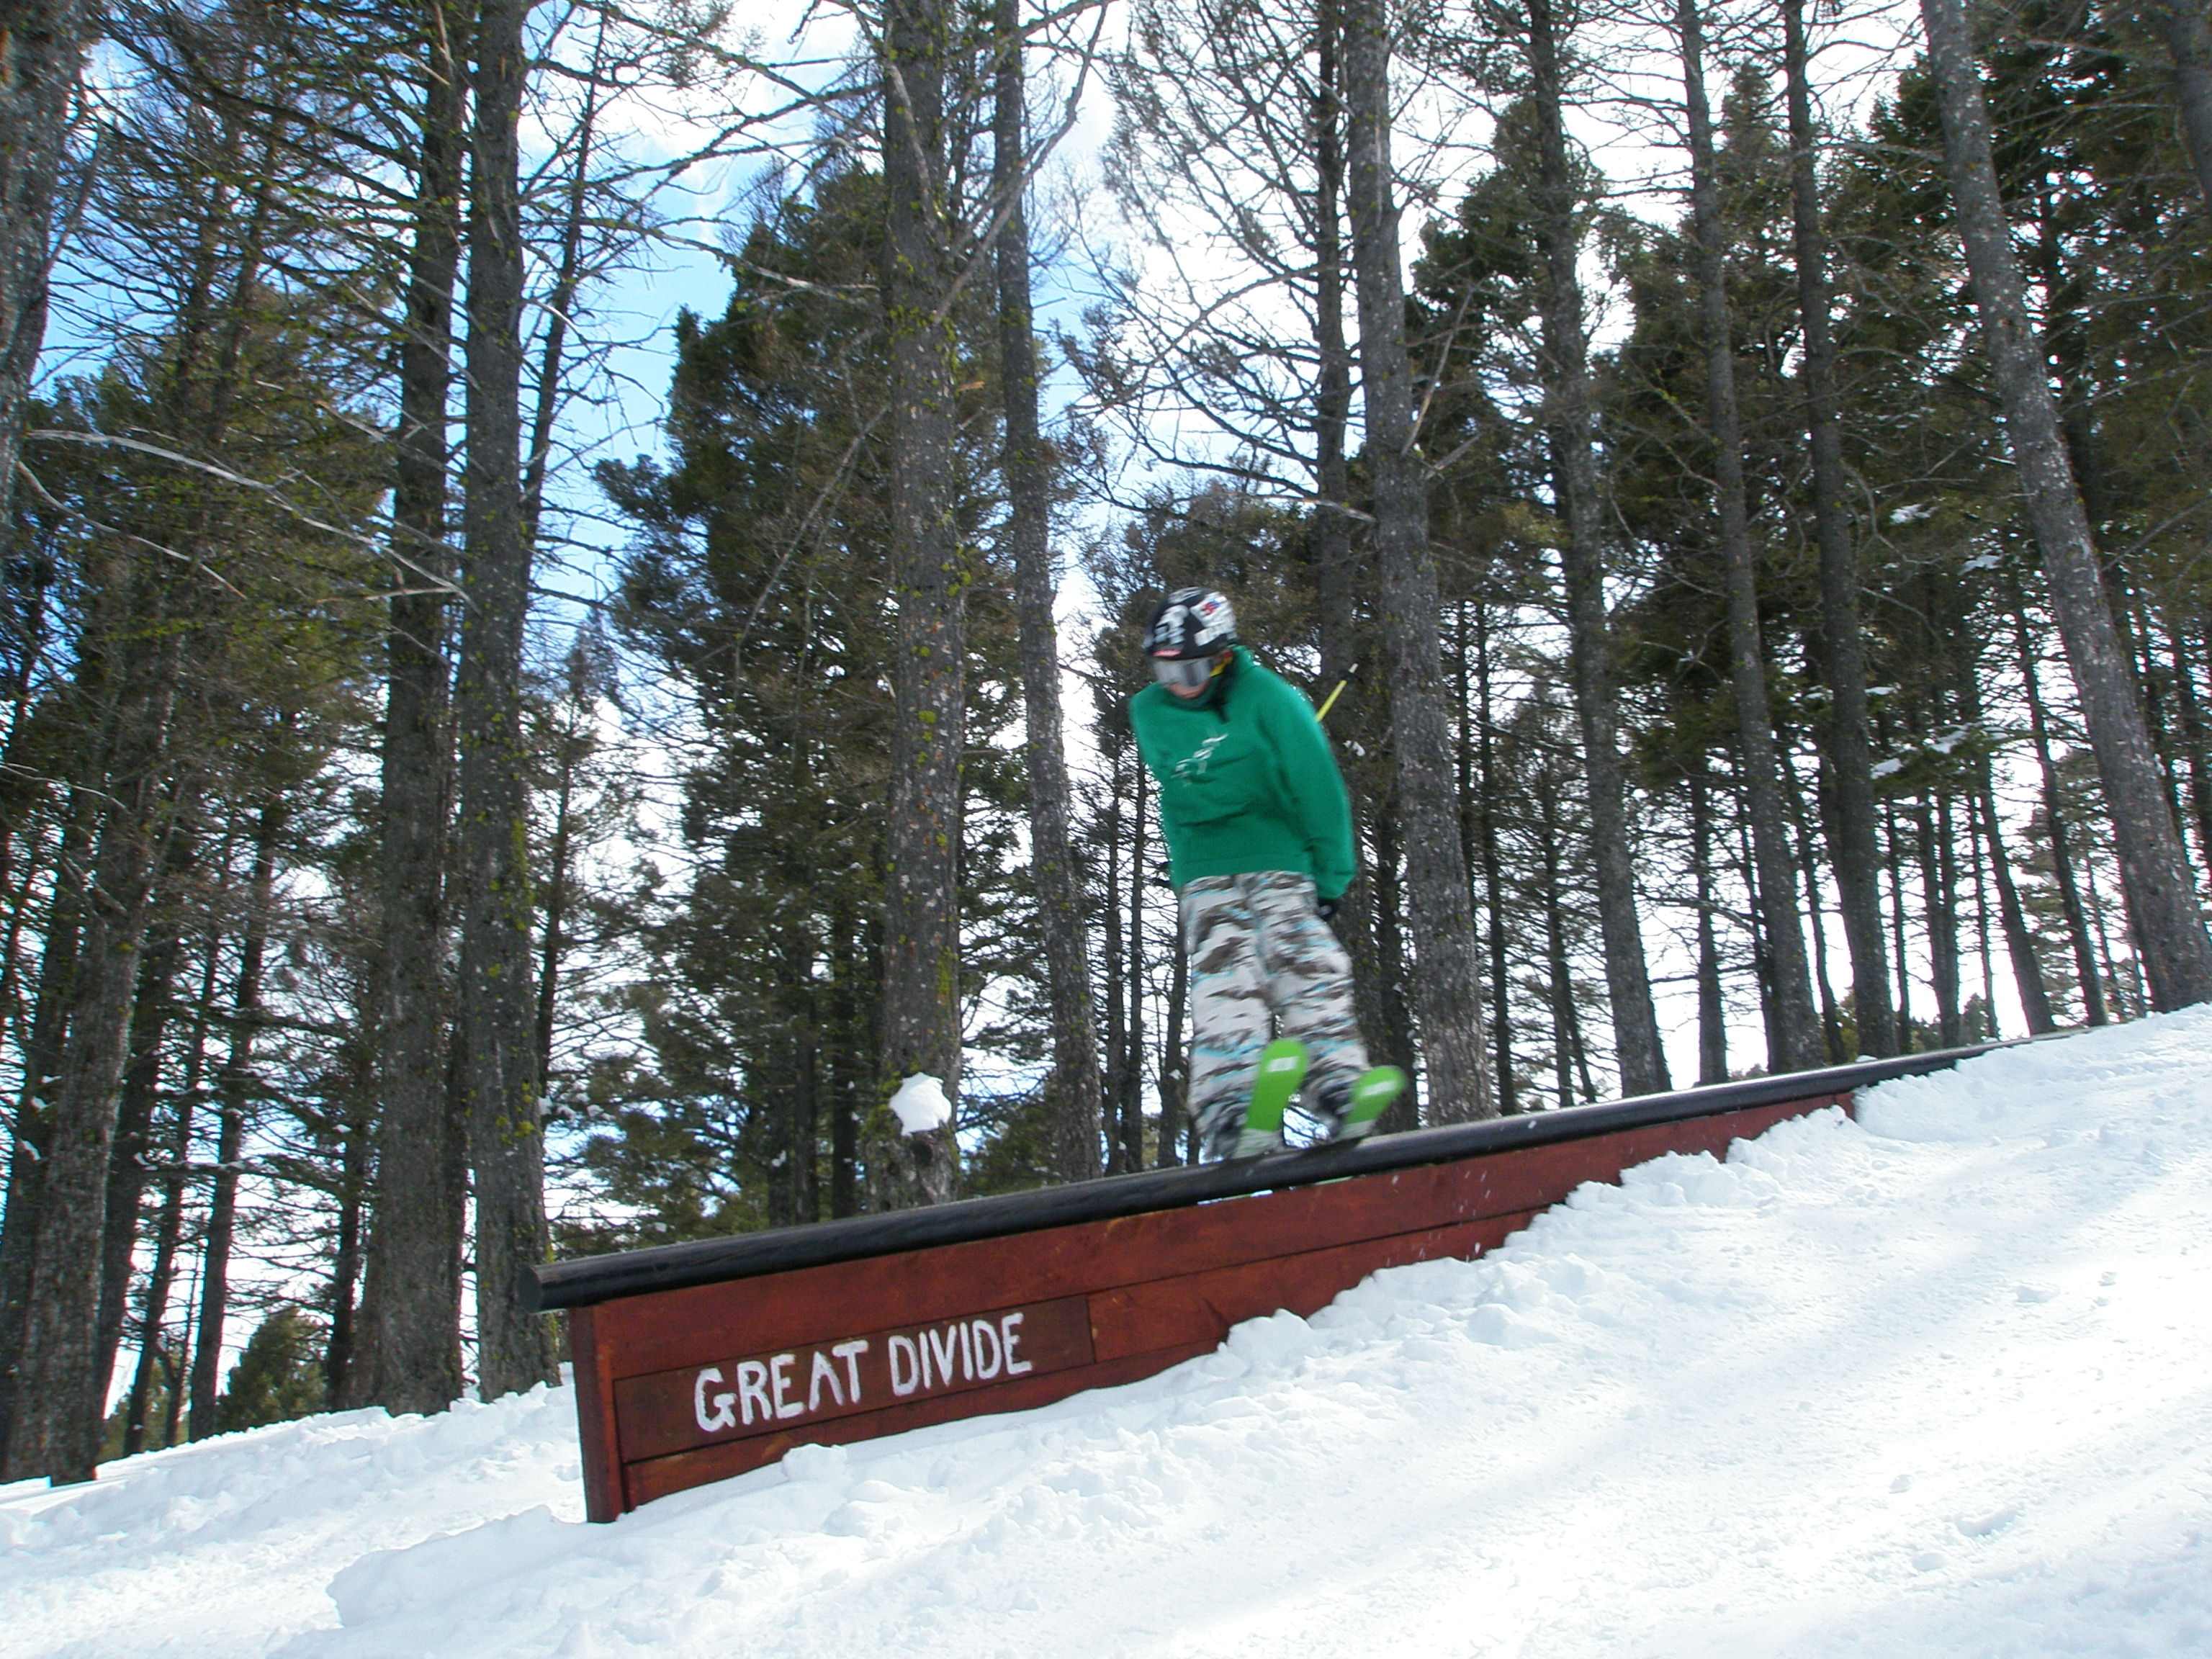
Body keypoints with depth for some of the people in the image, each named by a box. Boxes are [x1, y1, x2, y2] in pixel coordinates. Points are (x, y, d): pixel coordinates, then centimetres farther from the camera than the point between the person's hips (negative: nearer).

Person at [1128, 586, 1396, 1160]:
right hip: (1204, 871, 1)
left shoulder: (1269, 698, -7)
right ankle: (1229, 1105, -31)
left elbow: (1318, 787, -7)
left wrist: (1330, 874, -9)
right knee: (1224, 979, -17)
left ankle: (1338, 1087, -27)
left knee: (1306, 968, -19)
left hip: (1281, 860, -1)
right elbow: (1178, 790, 4)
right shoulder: (1150, 712, 4)